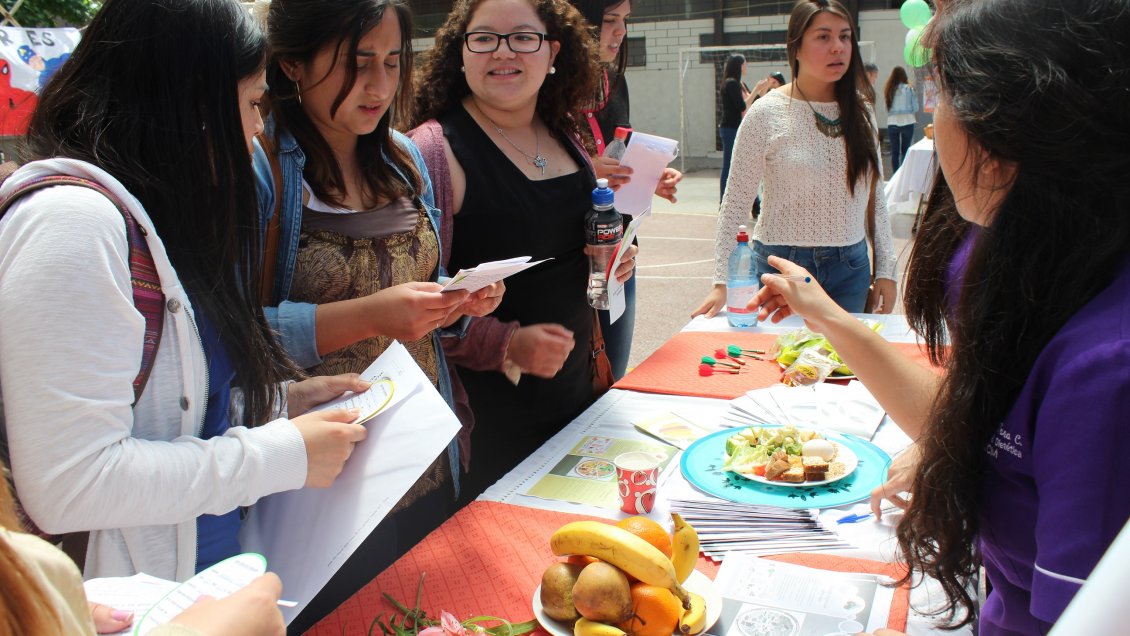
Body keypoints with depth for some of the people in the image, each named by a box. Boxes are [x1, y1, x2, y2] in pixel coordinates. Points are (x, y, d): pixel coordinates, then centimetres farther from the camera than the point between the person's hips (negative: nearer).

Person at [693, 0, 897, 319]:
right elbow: (736, 203, -9)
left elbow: (874, 197, 10)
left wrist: (885, 269, 6)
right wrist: (722, 282, -14)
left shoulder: (860, 112, 5)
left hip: (851, 268, 4)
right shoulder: (767, 113, -8)